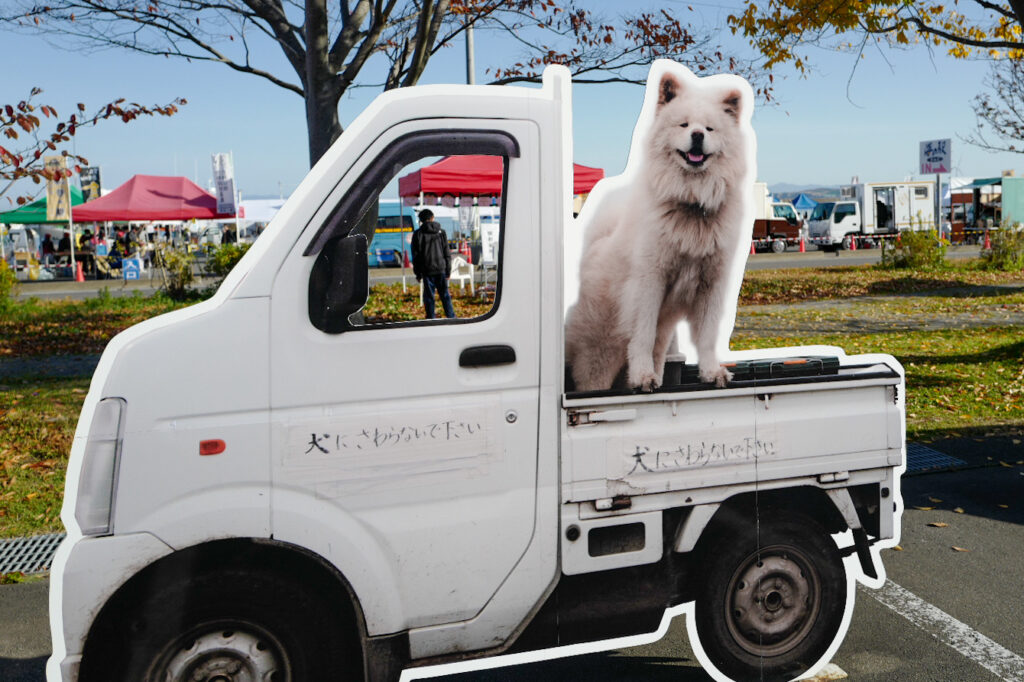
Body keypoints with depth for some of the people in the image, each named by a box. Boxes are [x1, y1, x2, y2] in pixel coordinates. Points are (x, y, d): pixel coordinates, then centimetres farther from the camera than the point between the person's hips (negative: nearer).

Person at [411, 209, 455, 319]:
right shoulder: (441, 232, 3)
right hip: (441, 269, 2)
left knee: (429, 296, 4)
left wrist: (417, 273, 6)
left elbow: (415, 255, 0)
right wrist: (448, 271, 9)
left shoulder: (418, 234, -1)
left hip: (427, 271, -1)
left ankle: (431, 319, 6)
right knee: (445, 295, 8)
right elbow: (447, 253, 4)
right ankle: (451, 317, 8)